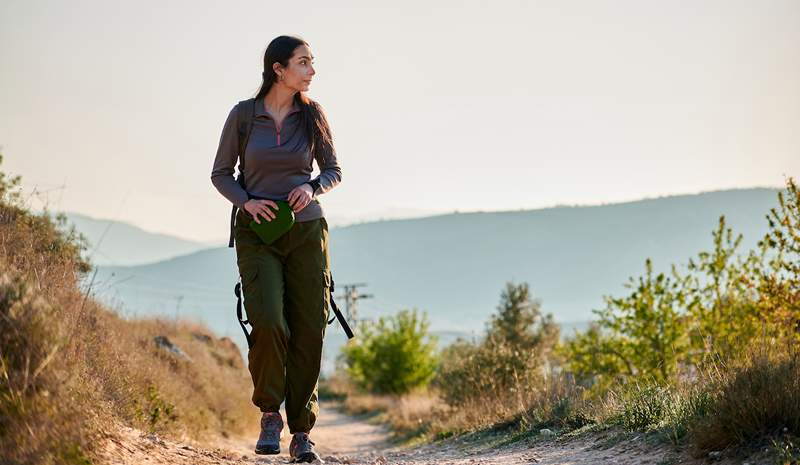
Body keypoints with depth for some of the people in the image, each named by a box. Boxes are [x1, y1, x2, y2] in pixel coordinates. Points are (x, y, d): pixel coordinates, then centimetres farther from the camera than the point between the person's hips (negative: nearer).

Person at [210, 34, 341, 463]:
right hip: (257, 234, -2)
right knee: (269, 325, -19)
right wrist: (246, 202, -12)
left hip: (306, 232, 2)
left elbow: (333, 170, 10)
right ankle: (270, 414, 4)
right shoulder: (243, 115, -1)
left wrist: (312, 188, -12)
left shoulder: (312, 115, 3)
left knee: (308, 332, -3)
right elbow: (220, 173, 7)